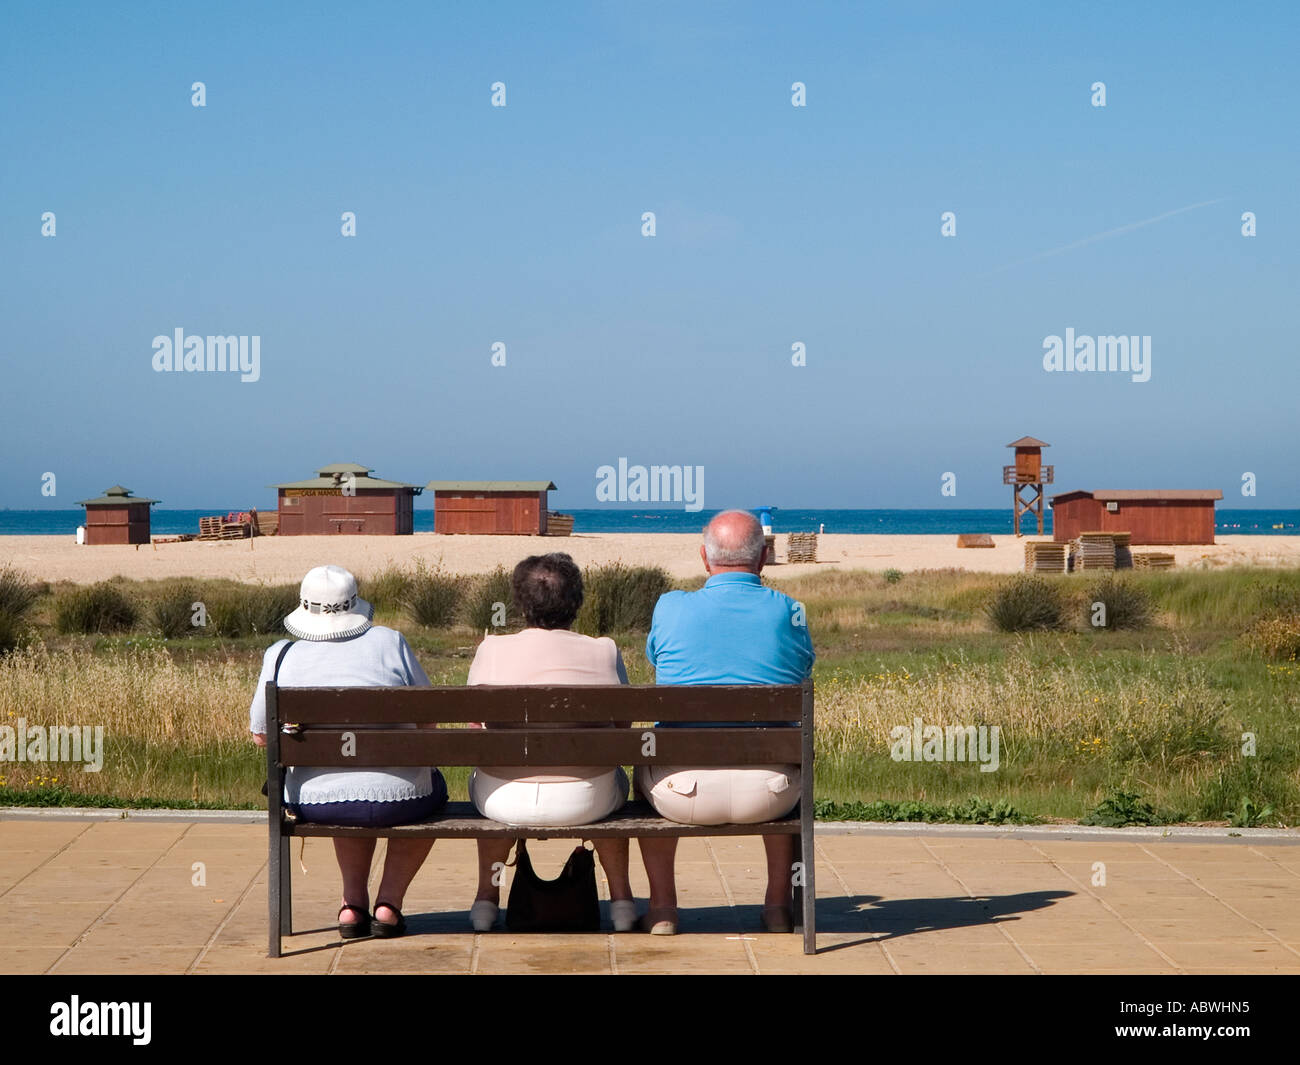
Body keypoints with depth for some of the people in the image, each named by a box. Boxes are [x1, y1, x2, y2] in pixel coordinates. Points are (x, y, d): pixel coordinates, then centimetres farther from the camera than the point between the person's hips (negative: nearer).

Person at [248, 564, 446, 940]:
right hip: (395, 800, -2)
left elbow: (260, 734, 13)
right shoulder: (389, 642, -1)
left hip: (315, 804, 2)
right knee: (433, 787, 33)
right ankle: (389, 901, 19)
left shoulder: (282, 655, 2)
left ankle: (353, 902, 24)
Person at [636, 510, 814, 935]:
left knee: (645, 772, 35)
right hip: (767, 797, 1)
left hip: (684, 796, -1)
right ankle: (778, 907, 36)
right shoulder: (787, 612, -3)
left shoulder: (670, 608, -4)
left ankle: (662, 908, 32)